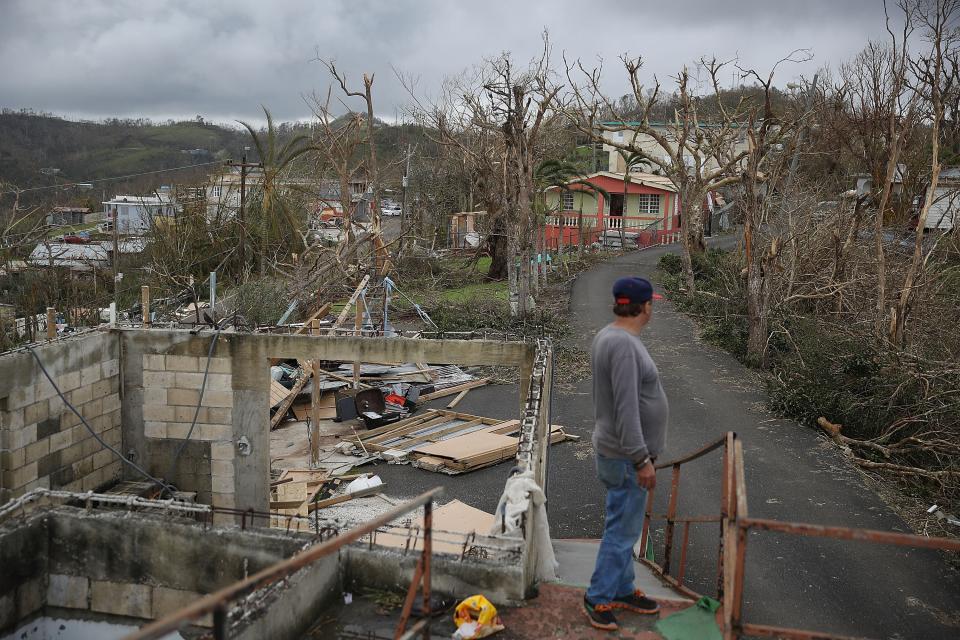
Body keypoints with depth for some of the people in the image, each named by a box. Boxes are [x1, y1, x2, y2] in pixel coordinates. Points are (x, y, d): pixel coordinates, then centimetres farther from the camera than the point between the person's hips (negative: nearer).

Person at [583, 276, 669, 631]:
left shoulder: (609, 336, 7)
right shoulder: (624, 344, -25)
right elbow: (627, 409, -27)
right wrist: (641, 460, -23)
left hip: (621, 452, 10)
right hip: (625, 457, -10)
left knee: (625, 526, 19)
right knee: (621, 531, 2)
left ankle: (623, 589, 32)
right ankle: (598, 598, 15)